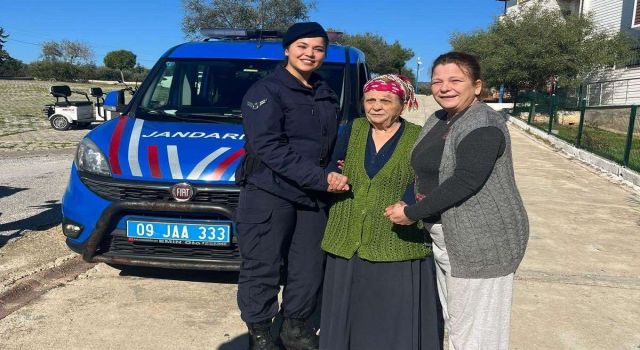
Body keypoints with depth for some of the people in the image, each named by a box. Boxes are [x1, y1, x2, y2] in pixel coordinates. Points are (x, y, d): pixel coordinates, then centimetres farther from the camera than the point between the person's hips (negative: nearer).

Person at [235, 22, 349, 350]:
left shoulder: (327, 95, 14)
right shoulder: (266, 91, -8)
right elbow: (268, 147, -20)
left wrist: (337, 171, 1)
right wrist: (320, 178, -24)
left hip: (312, 197, 7)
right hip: (268, 194, -6)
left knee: (310, 268, 13)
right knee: (263, 268, 4)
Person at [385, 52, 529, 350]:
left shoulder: (483, 125, -18)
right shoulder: (438, 120, 10)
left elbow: (465, 181, -26)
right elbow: (426, 171, 19)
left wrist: (412, 213, -20)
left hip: (483, 242, -9)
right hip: (446, 240, 9)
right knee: (454, 323, 21)